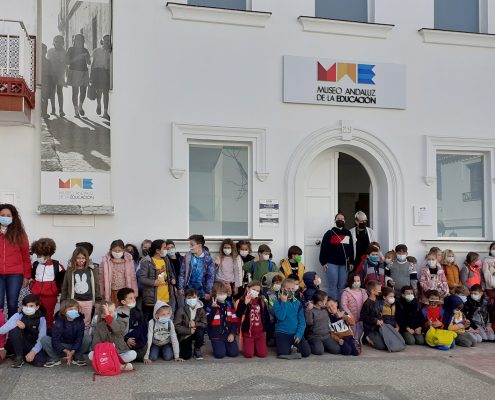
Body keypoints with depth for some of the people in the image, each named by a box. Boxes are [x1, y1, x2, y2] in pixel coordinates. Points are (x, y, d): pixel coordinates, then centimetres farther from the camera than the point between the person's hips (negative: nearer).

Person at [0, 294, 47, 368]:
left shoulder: (41, 319, -8)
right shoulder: (18, 315, -9)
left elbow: (42, 339, -15)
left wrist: (33, 352, -30)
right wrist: (15, 323, -30)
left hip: (32, 347, 0)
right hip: (16, 346, 0)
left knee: (40, 362, -30)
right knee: (15, 329, -29)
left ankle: (25, 355, 3)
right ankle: (19, 357, -15)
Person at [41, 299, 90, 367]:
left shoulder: (80, 321, -11)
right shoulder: (59, 322, -15)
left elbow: (79, 339, -17)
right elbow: (55, 340, -20)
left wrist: (72, 352, -31)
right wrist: (66, 351, -31)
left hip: (75, 347, 1)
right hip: (61, 347, -1)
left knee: (88, 339, -26)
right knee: (44, 339, -25)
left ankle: (77, 357, -2)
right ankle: (55, 358, -2)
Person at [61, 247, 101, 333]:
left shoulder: (92, 270, 1)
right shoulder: (70, 271, 0)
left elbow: (96, 286, 4)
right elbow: (64, 287, 5)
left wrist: (98, 300, 1)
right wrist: (63, 302, 4)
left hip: (88, 301, 0)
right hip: (74, 300, 0)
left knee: (86, 323, 8)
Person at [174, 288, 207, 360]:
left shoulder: (201, 310, -7)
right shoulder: (181, 310, -15)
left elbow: (204, 324, -7)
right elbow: (176, 326, -17)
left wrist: (195, 324, -26)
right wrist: (189, 331, -25)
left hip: (196, 333, 2)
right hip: (184, 336, -2)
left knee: (200, 330, -33)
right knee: (186, 356, -15)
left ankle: (197, 349, -5)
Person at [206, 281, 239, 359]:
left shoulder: (229, 304, 7)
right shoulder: (211, 305, -4)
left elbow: (235, 320, 6)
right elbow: (207, 321, -16)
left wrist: (233, 333, -4)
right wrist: (213, 308, -22)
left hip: (229, 334, 3)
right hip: (217, 335, -3)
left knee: (234, 353, -9)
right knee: (220, 354, -18)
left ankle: (226, 346, 22)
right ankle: (219, 347, 16)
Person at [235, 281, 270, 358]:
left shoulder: (262, 302, 5)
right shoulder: (243, 301, -3)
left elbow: (267, 316, 12)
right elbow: (238, 314, -18)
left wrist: (267, 328, 7)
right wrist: (245, 303, -25)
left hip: (260, 332, 2)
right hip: (248, 332, -2)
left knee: (262, 354, -4)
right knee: (249, 354, -8)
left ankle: (255, 347, 28)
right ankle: (248, 346, 26)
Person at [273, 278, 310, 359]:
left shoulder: (298, 303, 7)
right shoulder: (278, 302, -2)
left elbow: (302, 321, 4)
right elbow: (280, 317, -17)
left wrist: (299, 334, -10)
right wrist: (284, 302, -16)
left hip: (296, 333, 3)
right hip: (282, 333, -3)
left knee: (306, 352, -16)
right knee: (283, 353, -26)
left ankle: (294, 347, 11)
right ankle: (290, 348, 6)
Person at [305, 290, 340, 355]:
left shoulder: (325, 310, 13)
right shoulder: (310, 310, -7)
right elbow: (309, 322, -23)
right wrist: (309, 310, -26)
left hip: (326, 336, 6)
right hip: (314, 337, -6)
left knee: (337, 350, -14)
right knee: (319, 351, -31)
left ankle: (323, 346, 12)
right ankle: (309, 346, 1)